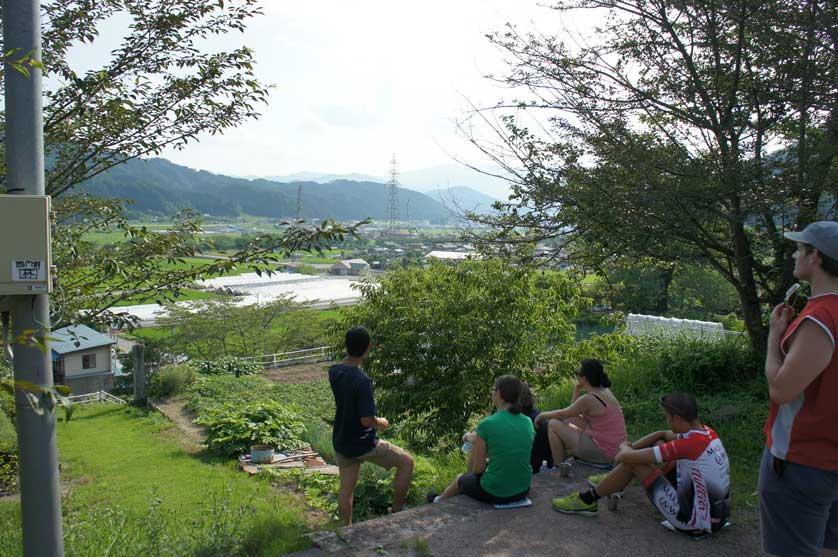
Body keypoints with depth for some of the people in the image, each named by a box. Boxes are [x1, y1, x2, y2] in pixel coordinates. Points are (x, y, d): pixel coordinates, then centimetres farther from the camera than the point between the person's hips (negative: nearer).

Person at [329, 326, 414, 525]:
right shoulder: (362, 380, -28)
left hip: (341, 442, 7)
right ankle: (396, 512, 17)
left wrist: (350, 351, 5)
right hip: (363, 444, -7)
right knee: (407, 462, 9)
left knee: (346, 489, 18)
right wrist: (381, 423, -6)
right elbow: (367, 419, -26)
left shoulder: (334, 371, -5)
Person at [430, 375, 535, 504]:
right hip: (522, 490, 5)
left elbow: (477, 469, -13)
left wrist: (474, 443, 3)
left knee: (460, 479, 29)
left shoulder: (487, 424, -19)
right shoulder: (528, 422, -3)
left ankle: (438, 501, 59)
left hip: (495, 492, -5)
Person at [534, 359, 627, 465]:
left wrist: (543, 415, 11)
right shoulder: (605, 391, 6)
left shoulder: (589, 399, -21)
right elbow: (573, 409, 15)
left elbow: (562, 414, -6)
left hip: (602, 452, -9)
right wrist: (577, 389, 4)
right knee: (570, 418, 22)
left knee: (554, 425, -2)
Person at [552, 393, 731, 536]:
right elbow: (662, 434, 14)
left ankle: (587, 500, 10)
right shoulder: (708, 432, -2)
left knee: (632, 462, -8)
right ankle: (614, 482, 34)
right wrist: (630, 448, 4)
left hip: (697, 520, -9)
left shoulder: (688, 444, -28)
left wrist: (624, 447, 1)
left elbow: (626, 456, -23)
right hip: (719, 512, 9)